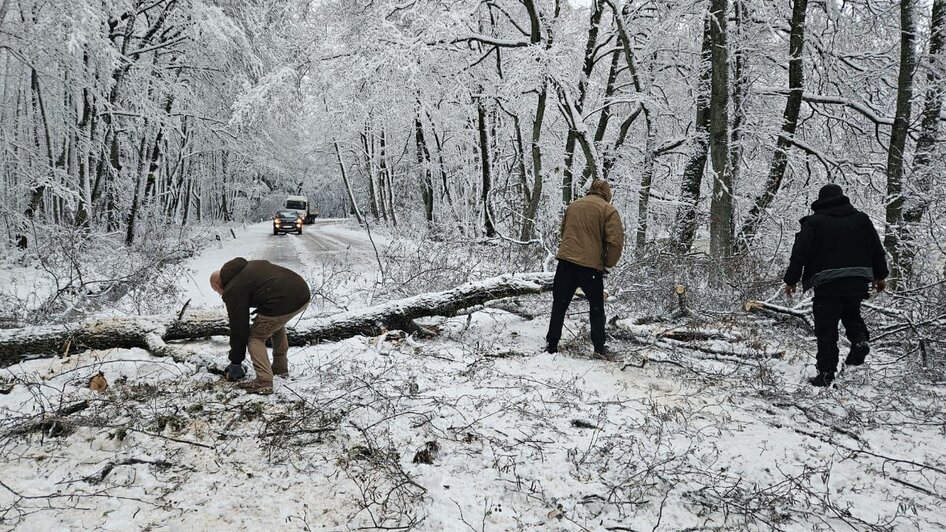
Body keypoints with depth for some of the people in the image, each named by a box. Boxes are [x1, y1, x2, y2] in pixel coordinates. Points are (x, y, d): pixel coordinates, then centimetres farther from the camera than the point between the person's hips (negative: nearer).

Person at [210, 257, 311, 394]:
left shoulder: (233, 291, 6)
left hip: (282, 303, -9)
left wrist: (235, 362, 17)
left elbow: (238, 328, 8)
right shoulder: (250, 265, 29)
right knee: (277, 324, 35)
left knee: (255, 338, 10)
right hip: (303, 291, 9)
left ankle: (264, 382, 1)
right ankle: (280, 367, 41)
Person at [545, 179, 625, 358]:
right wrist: (608, 264, 2)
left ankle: (551, 344, 15)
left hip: (566, 262, 3)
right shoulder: (608, 210, -2)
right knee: (597, 308, 14)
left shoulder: (573, 206, 13)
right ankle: (599, 348, 16)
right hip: (591, 266, -3)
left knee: (559, 305, 14)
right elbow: (615, 242, -11)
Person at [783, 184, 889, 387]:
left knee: (826, 330, 1)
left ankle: (826, 372, 1)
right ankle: (860, 339, -1)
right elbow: (877, 248, 14)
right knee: (852, 314, 27)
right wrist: (880, 275, 23)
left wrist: (791, 280, 2)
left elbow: (799, 254, -5)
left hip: (827, 282, -4)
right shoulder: (861, 219, 10)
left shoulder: (813, 222, -1)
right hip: (858, 280, 4)